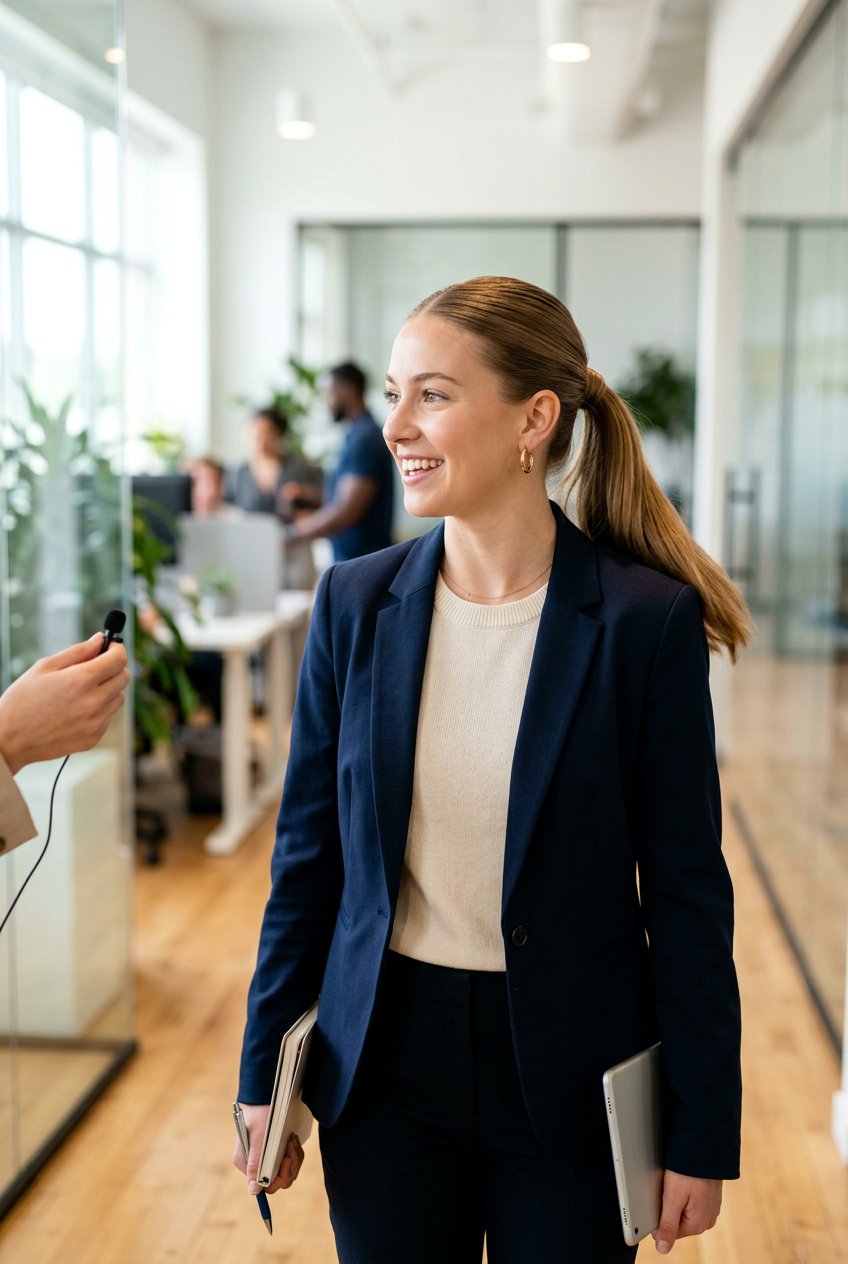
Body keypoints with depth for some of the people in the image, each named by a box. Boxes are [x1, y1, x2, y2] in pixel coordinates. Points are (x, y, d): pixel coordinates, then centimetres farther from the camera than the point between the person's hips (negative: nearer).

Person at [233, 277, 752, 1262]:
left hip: (571, 1078, -2)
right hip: (385, 1067, 3)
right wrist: (265, 1072, 6)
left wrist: (702, 1134, -5)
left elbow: (687, 891, -8)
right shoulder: (355, 602, -3)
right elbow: (308, 851, 3)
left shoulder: (647, 619, -12)